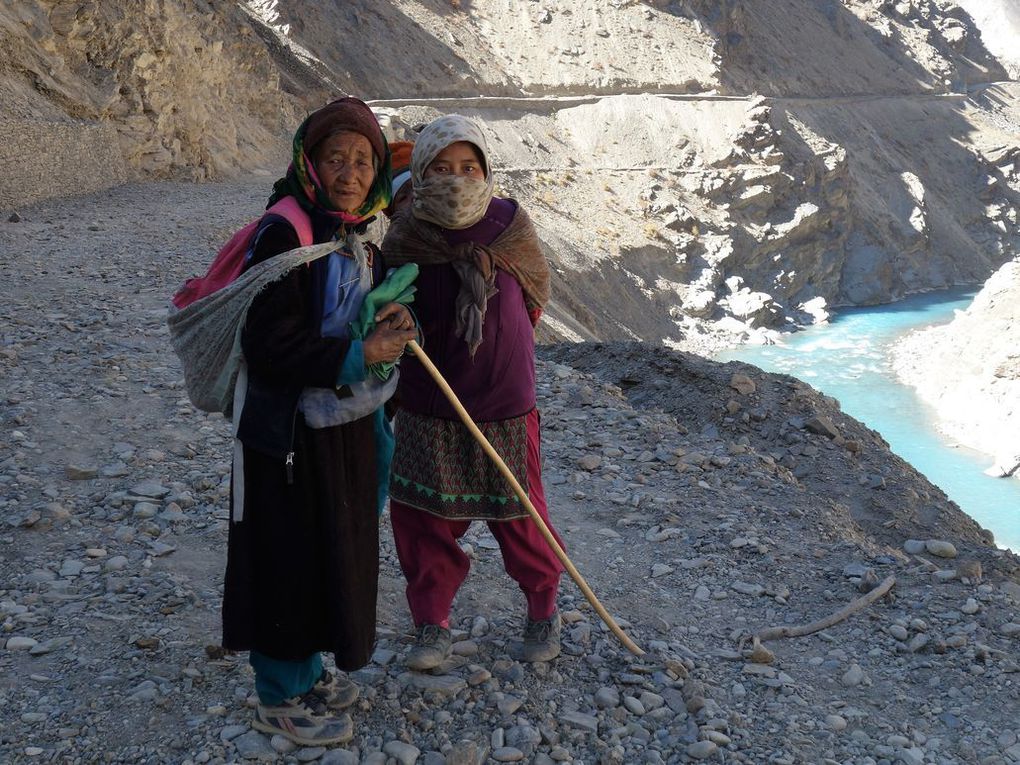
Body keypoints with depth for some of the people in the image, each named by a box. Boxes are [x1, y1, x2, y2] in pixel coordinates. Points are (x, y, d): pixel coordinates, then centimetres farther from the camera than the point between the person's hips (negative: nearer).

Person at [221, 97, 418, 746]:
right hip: (289, 433, -8)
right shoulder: (285, 234, -20)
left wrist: (392, 326, -4)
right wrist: (359, 355, -24)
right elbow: (271, 346, -24)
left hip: (345, 424, 9)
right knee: (289, 560, 4)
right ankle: (280, 699, 22)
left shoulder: (359, 236, 7)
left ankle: (306, 671, 38)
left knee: (335, 551, 18)